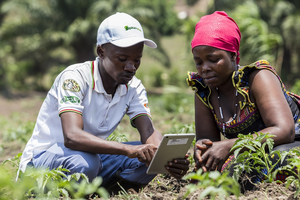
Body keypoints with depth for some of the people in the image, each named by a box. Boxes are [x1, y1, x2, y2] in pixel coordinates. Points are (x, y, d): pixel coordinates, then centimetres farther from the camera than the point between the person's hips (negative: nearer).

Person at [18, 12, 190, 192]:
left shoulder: (134, 87, -1)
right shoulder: (75, 77, -22)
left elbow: (149, 132, -14)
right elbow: (72, 136, -37)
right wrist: (129, 150, -49)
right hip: (43, 159, -5)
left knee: (150, 157, -15)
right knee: (84, 162, -39)